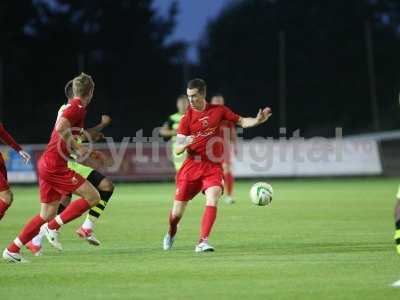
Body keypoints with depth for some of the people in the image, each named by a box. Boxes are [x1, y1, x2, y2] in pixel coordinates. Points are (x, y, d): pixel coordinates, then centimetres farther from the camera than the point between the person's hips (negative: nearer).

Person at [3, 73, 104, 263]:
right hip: (55, 166, -10)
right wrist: (77, 147, -20)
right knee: (93, 197, -8)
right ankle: (53, 227, -5)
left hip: (46, 163, 10)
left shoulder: (70, 107, 18)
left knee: (47, 214, 13)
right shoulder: (78, 107, -11)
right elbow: (61, 128, -27)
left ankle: (12, 250, 13)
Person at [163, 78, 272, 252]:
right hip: (192, 166, 0)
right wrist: (185, 144, -28)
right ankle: (171, 233, 36)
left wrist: (258, 120, -10)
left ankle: (203, 242, -23)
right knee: (178, 210, 3)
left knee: (212, 200, -24)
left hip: (213, 166, 0)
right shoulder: (187, 118, -3)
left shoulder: (219, 111, 1)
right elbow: (177, 150, -5)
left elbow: (241, 122, 9)